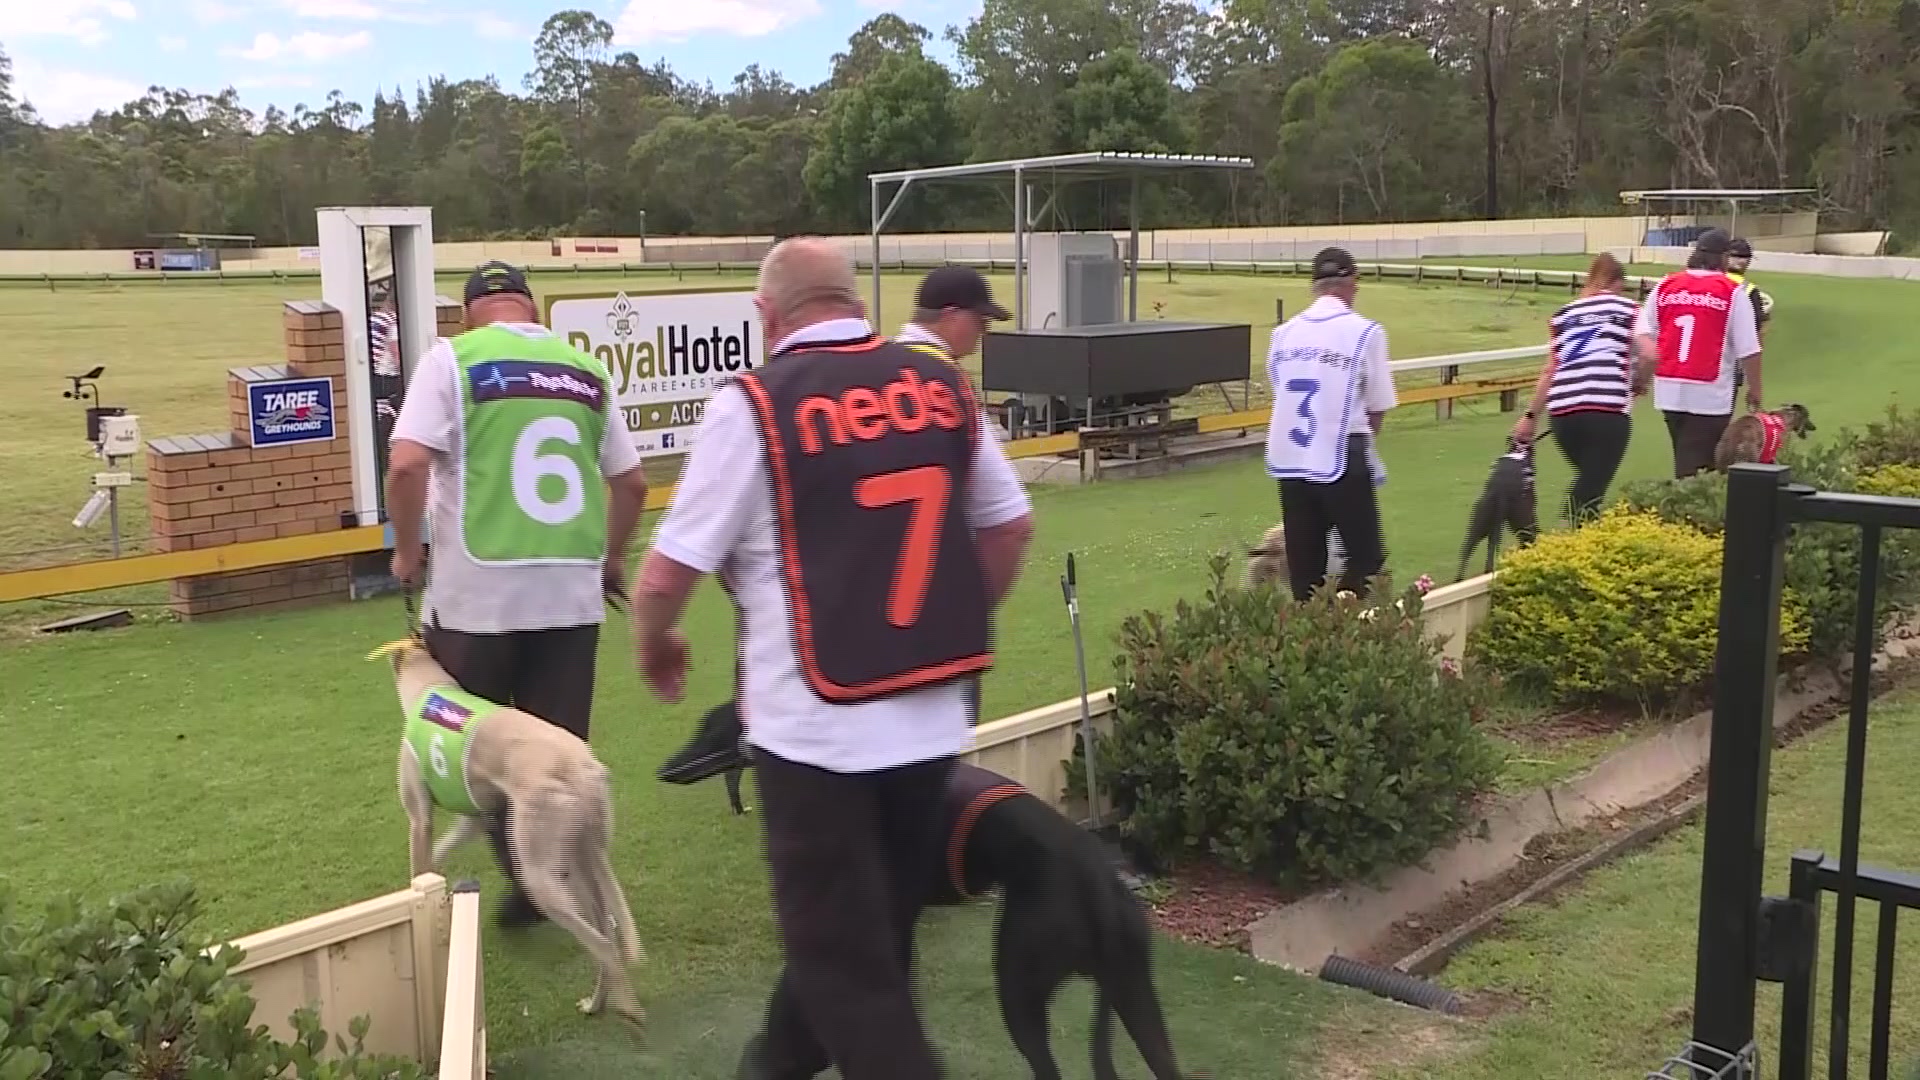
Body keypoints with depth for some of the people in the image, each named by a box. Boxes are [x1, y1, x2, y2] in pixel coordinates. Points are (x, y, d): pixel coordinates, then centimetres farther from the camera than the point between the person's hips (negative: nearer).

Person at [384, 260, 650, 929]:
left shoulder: (453, 358, -2)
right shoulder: (586, 370, 10)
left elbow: (407, 466, -13)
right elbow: (631, 483, 14)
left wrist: (407, 551, 2)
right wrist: (612, 557, 29)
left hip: (478, 590, -3)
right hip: (573, 590, 3)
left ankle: (526, 877, 7)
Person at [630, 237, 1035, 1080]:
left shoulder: (753, 406, -12)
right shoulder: (943, 387, 3)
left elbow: (668, 572, -10)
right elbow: (1011, 527, 11)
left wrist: (655, 648, 11)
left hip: (816, 724, -6)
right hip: (933, 719, 6)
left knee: (843, 950, 9)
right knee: (876, 924, 23)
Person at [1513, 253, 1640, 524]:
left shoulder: (1563, 315, 20)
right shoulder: (1629, 310, 11)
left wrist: (1531, 417, 23)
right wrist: (1637, 385, 16)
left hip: (1563, 413, 4)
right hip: (1608, 411, -4)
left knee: (1586, 481, 27)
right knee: (1590, 493, -1)